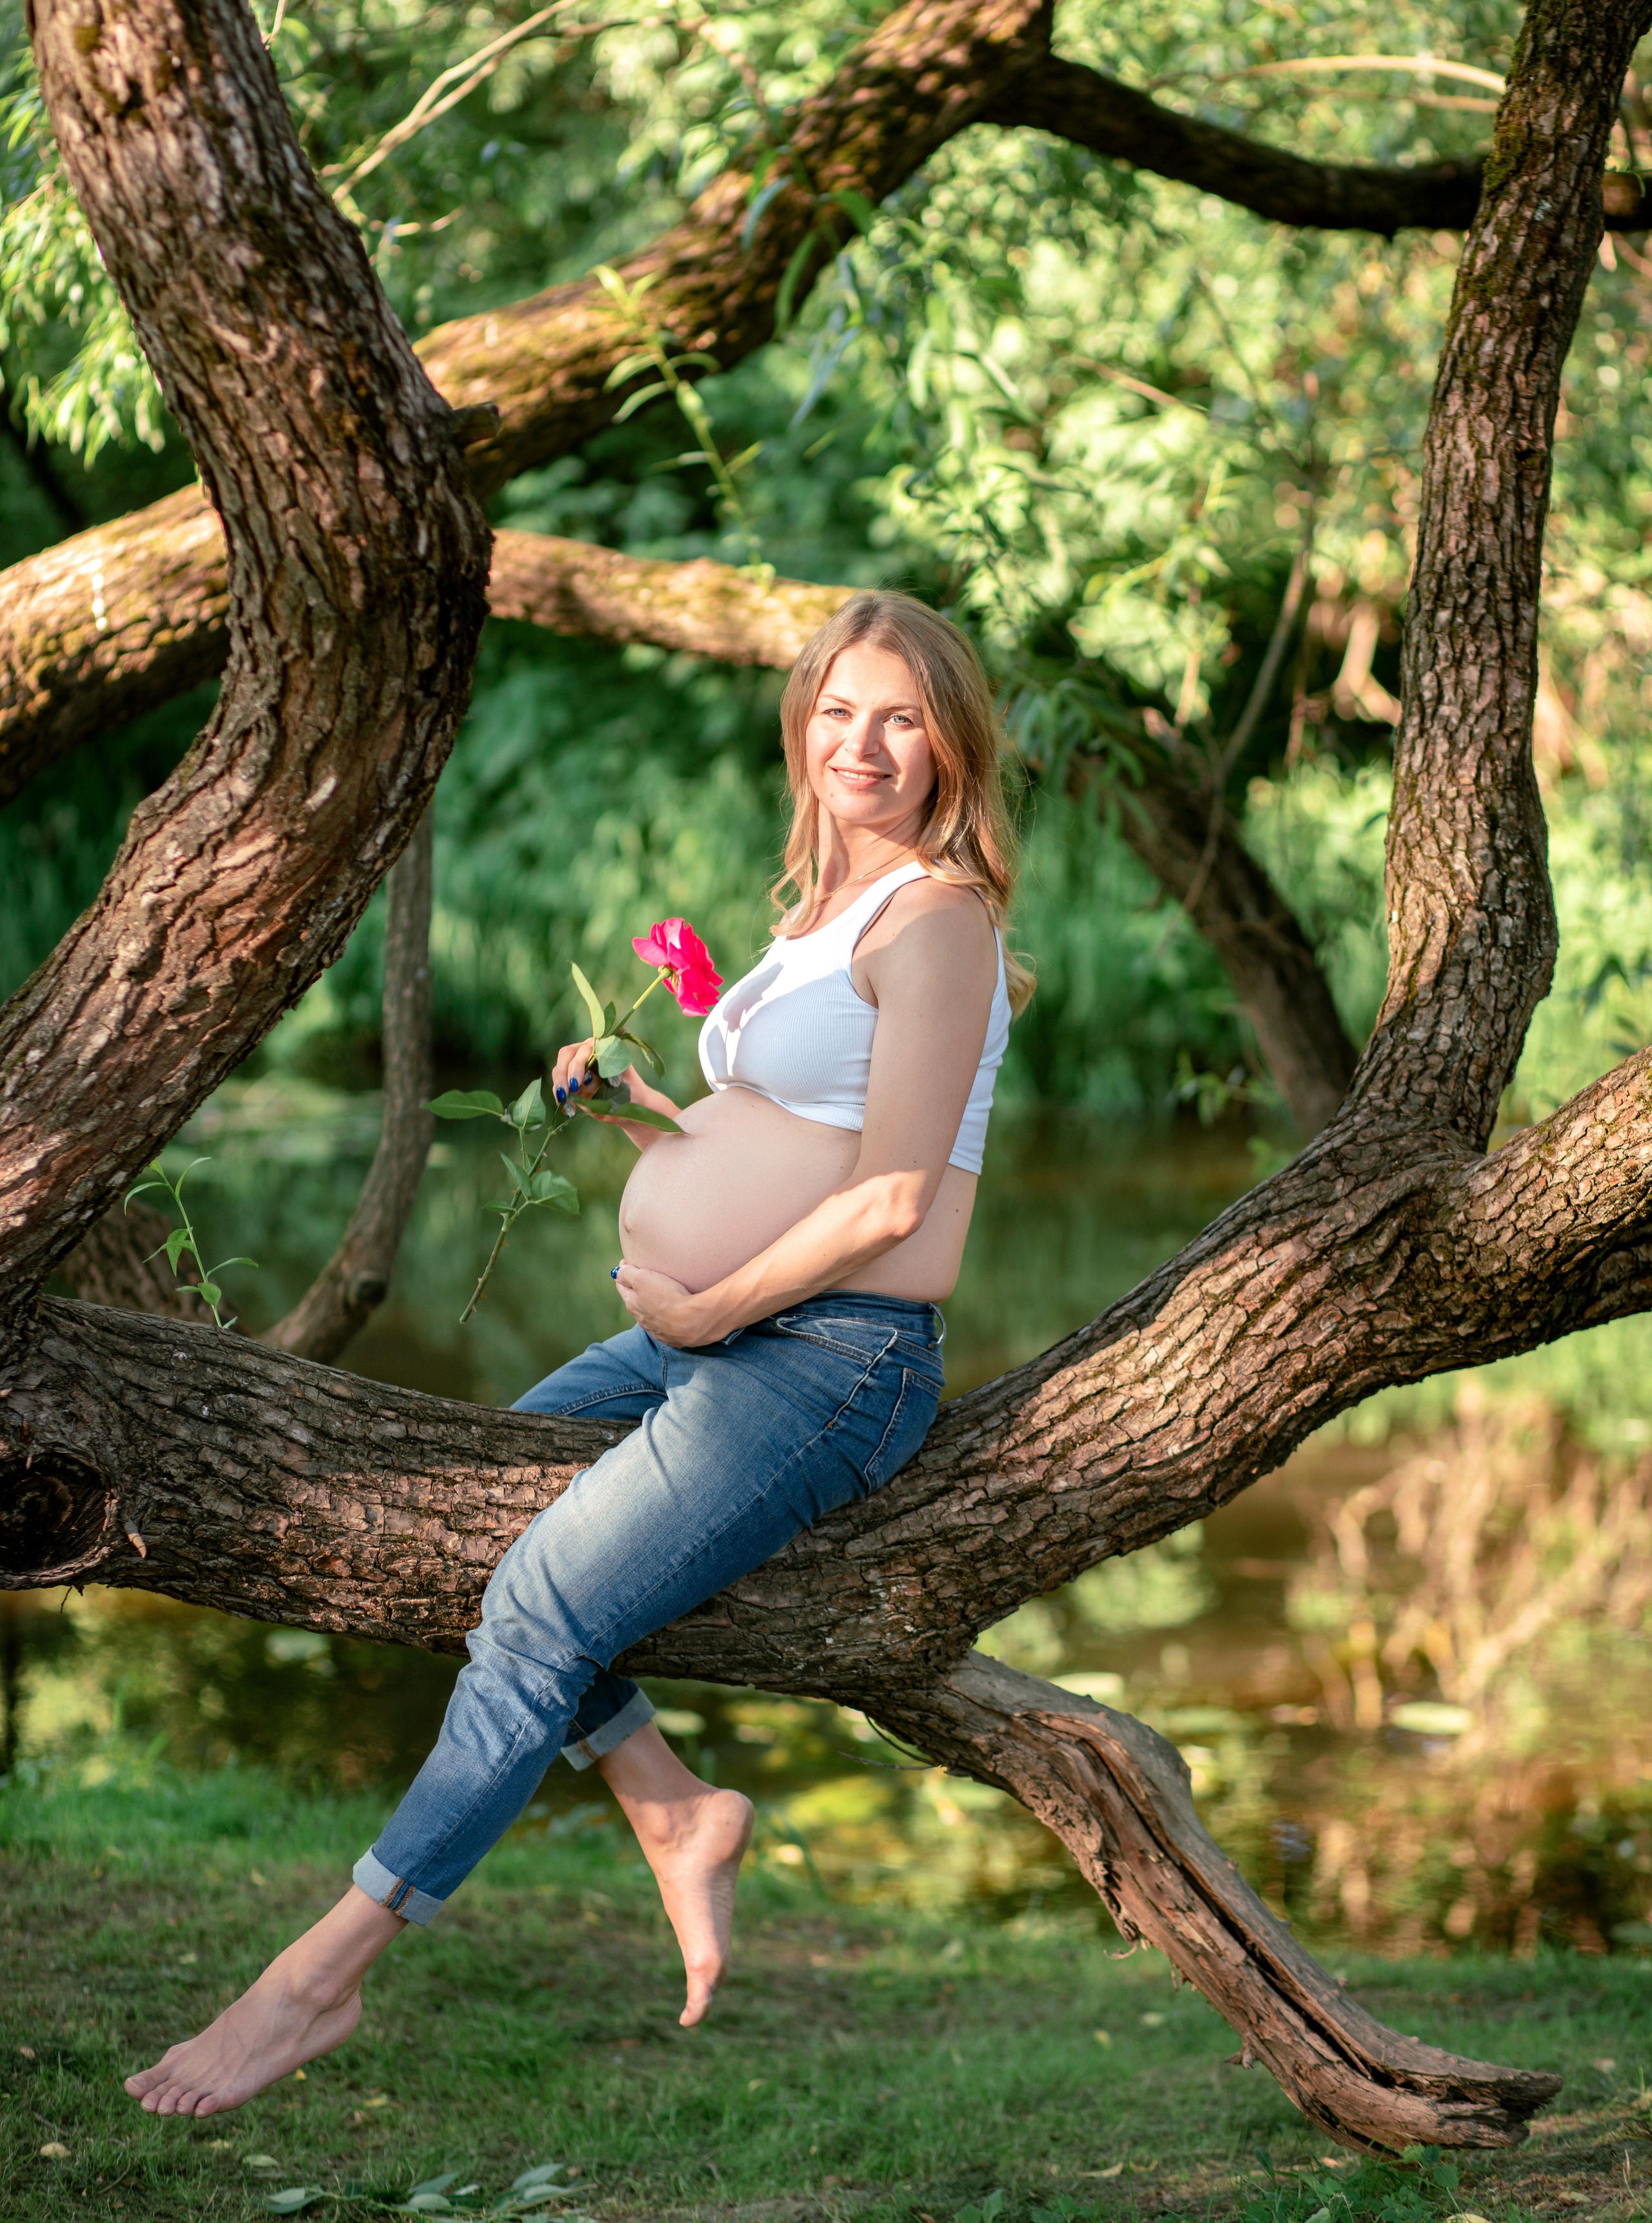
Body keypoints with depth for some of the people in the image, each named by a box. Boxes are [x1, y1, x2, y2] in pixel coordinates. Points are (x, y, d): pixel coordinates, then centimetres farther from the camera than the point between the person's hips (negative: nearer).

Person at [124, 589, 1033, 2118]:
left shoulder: (934, 918, -11)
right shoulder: (818, 916, 18)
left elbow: (887, 1199, -18)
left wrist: (715, 1306, -14)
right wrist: (632, 1104, 9)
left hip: (830, 1362, -10)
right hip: (714, 1337, 10)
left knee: (542, 1610, -16)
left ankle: (321, 1977, -12)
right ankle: (671, 1813, 6)